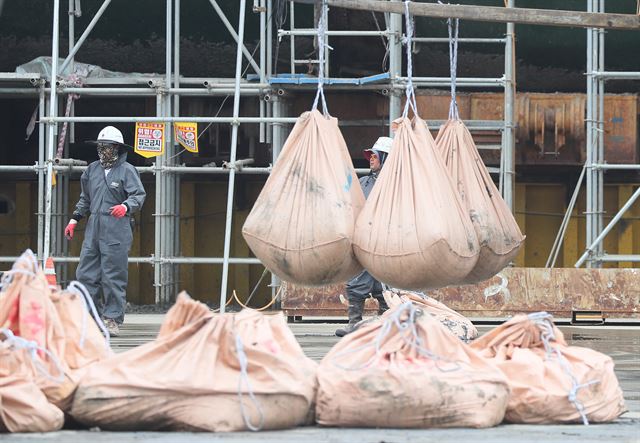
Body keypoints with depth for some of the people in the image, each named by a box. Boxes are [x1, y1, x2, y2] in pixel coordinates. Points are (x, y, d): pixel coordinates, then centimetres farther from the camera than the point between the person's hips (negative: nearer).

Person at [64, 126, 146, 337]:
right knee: (85, 274, 3)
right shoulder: (92, 169, 16)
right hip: (94, 228, 6)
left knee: (113, 277, -5)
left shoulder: (127, 170, -2)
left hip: (117, 230, -6)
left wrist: (126, 206, -29)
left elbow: (139, 195, -11)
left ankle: (113, 320, 1)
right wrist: (74, 219, 21)